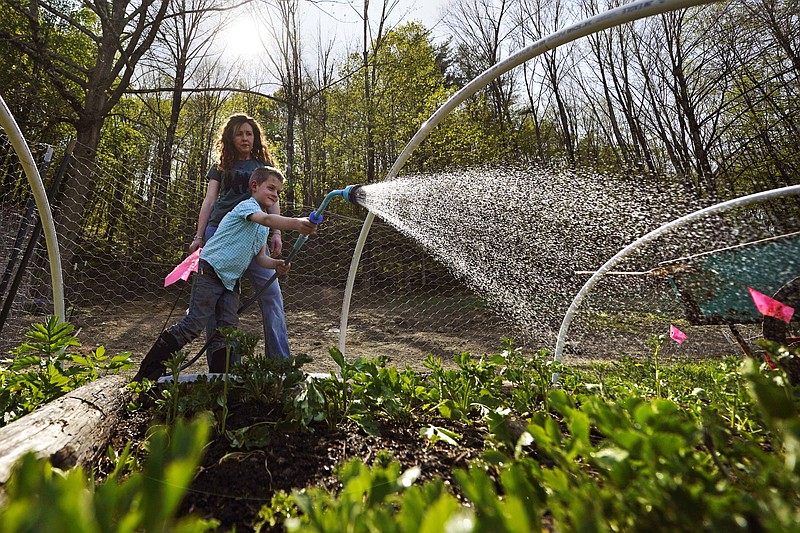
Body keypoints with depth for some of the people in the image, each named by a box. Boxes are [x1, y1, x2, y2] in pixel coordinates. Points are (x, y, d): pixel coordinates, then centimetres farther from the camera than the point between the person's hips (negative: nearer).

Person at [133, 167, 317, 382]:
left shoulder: (263, 229, 16)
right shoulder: (247, 205, -10)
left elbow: (260, 257, 11)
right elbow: (267, 219, -33)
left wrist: (276, 264, -10)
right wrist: (295, 223, -48)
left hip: (232, 279, 8)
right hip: (210, 270, -8)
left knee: (228, 328, 1)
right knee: (194, 324, -10)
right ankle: (147, 371, 4)